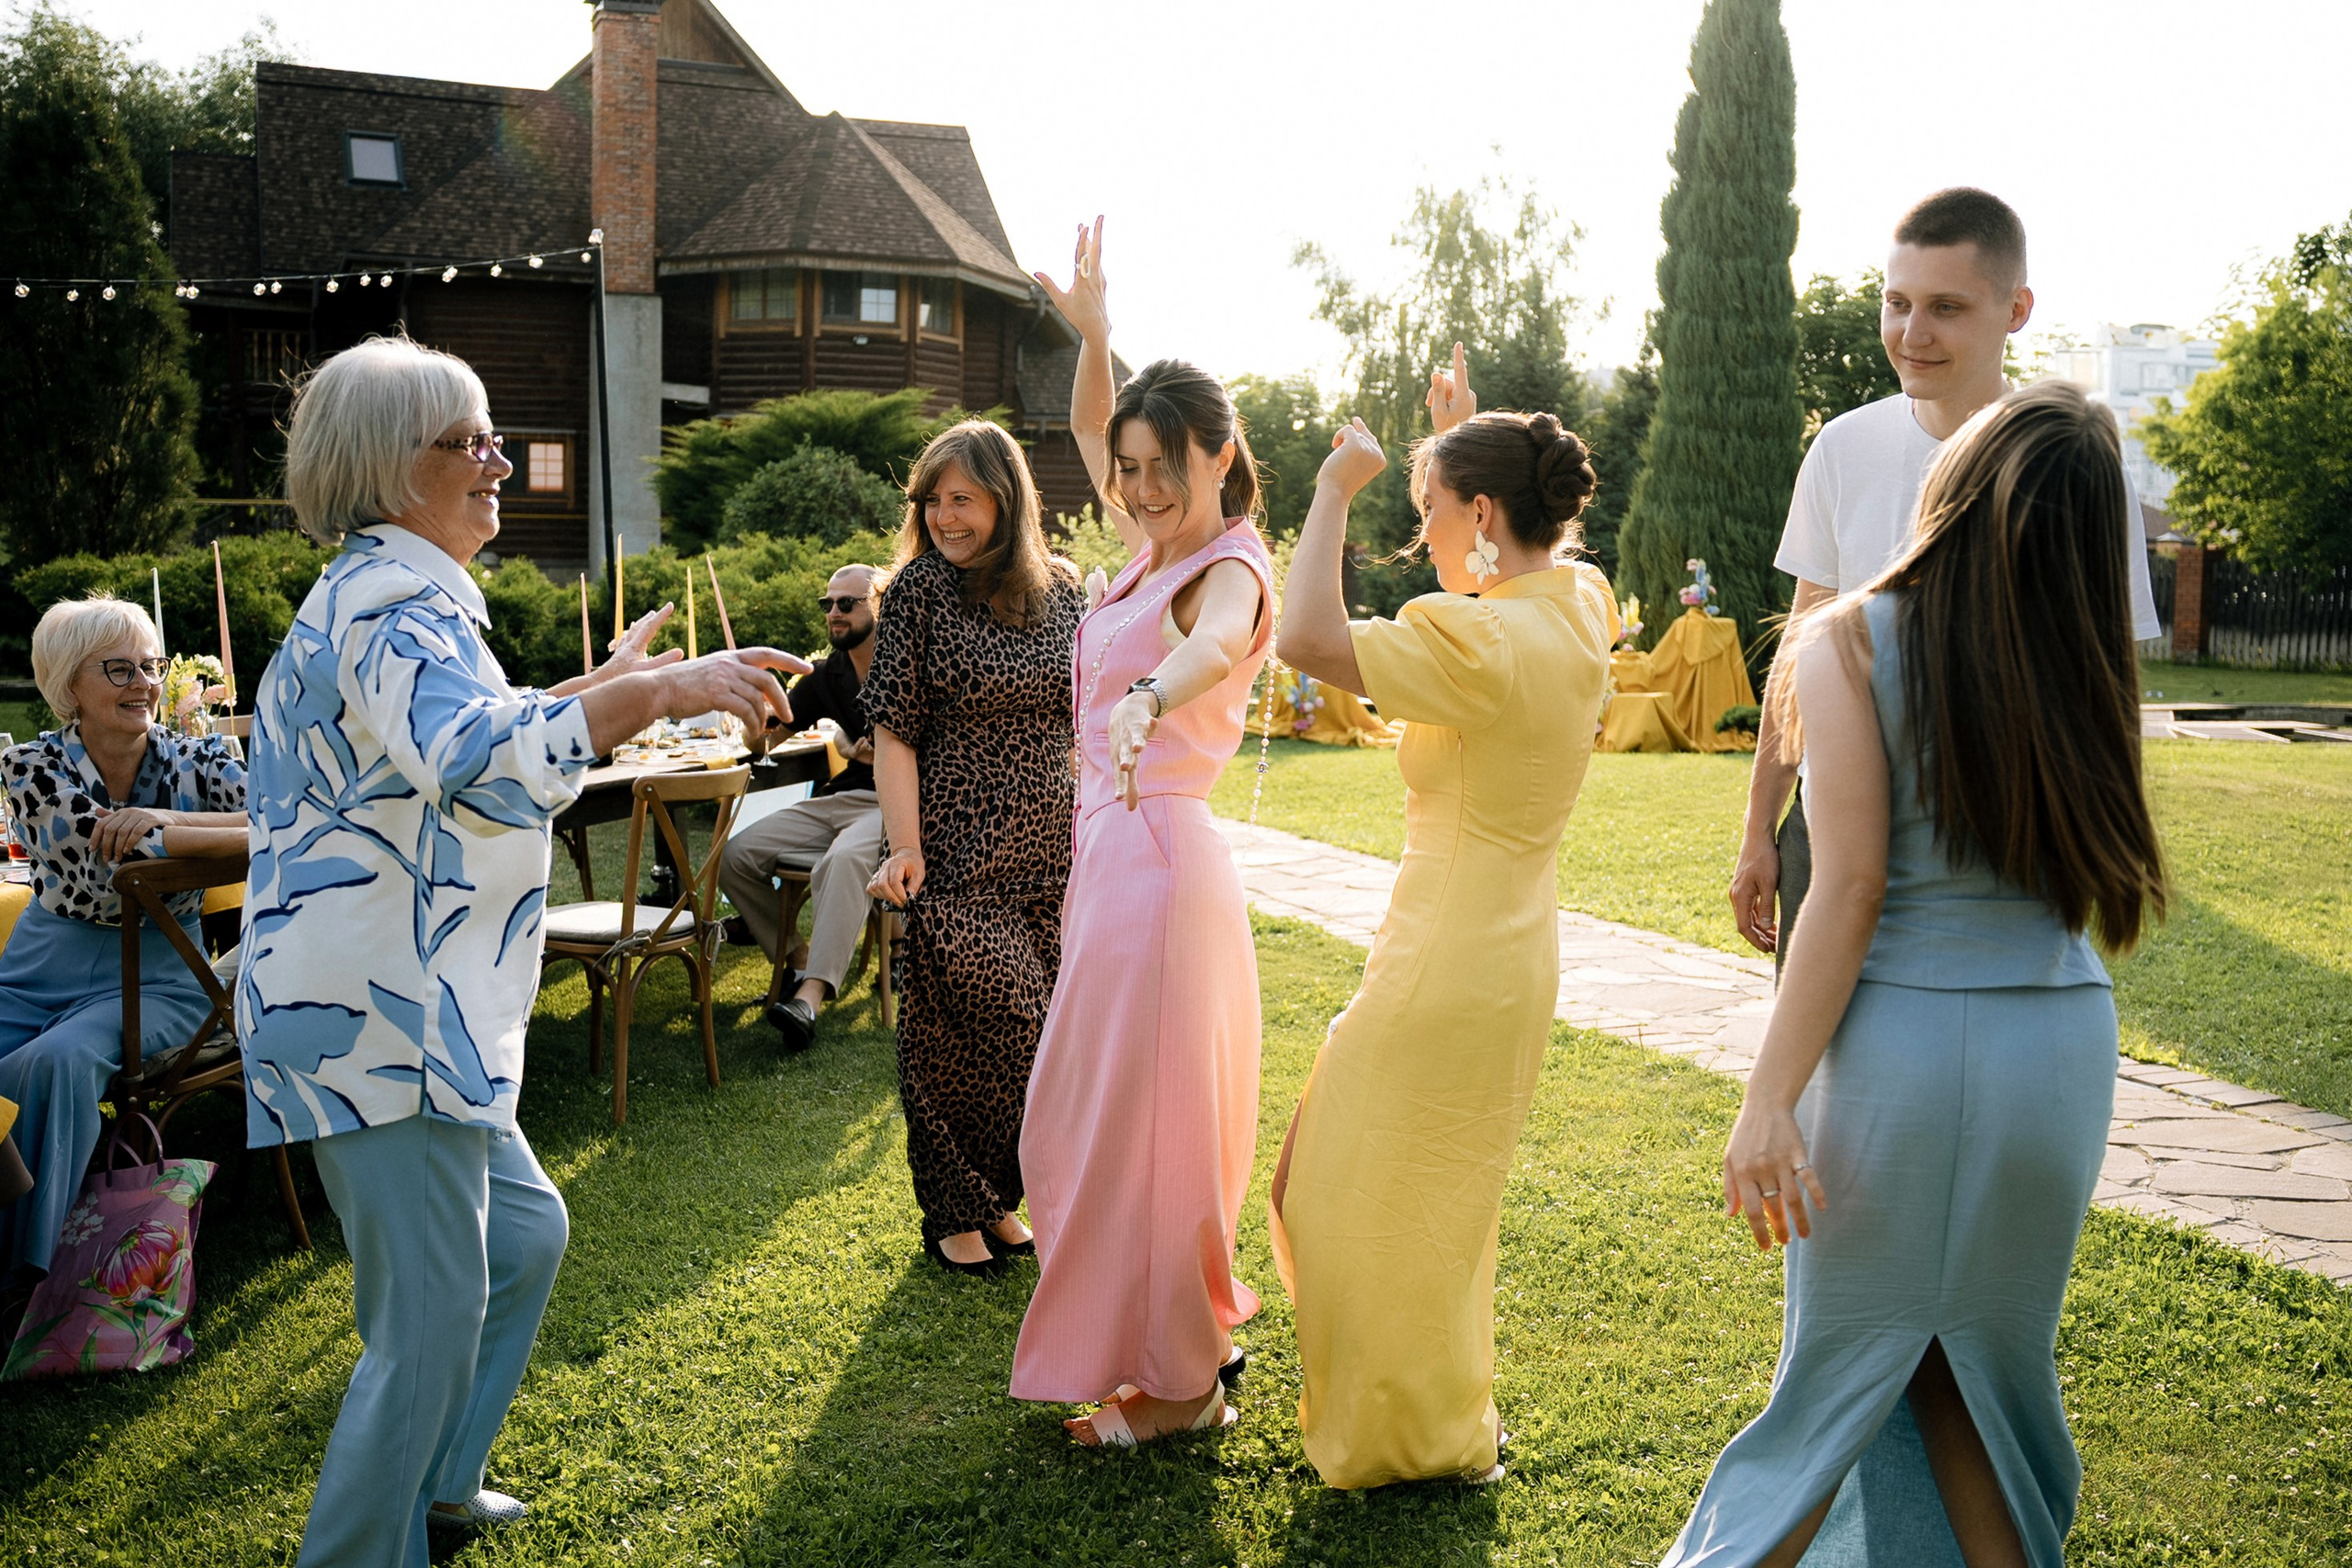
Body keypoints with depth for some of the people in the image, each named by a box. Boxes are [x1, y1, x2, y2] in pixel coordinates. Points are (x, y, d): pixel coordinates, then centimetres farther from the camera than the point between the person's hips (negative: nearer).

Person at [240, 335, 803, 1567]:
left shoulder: (380, 594, 18)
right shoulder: (399, 601, -17)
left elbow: (462, 739, 34)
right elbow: (483, 767, -37)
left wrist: (602, 687, 32)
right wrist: (653, 692, -39)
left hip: (410, 1012, 11)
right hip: (382, 1018, -11)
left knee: (523, 1233, 23)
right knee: (432, 1316, -4)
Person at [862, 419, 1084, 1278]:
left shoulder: (1059, 589, 6)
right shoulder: (919, 590, -6)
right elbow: (895, 733, -8)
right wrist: (905, 849, -14)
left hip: (1044, 853, 5)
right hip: (958, 855, -4)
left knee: (1024, 1032, 11)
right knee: (960, 1032, 2)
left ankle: (998, 1198, 28)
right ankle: (953, 1215, 18)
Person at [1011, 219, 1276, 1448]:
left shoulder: (1228, 572, -13)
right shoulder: (1155, 547, 12)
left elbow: (1214, 641, -38)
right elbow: (1091, 432, 25)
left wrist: (1150, 696, -59)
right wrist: (1092, 333, 8)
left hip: (1159, 857, -10)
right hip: (1115, 853, 10)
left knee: (1139, 1117, -1)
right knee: (1101, 1115, 18)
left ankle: (1178, 1380, 14)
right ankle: (1183, 1339, 34)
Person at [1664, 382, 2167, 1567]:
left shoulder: (1851, 641, -9)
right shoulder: (2084, 661, 0)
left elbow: (1849, 886, -14)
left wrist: (1767, 1101, -13)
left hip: (1899, 1040, -3)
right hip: (2063, 1039, 3)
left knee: (1844, 1360, 10)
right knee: (1990, 1363, 18)